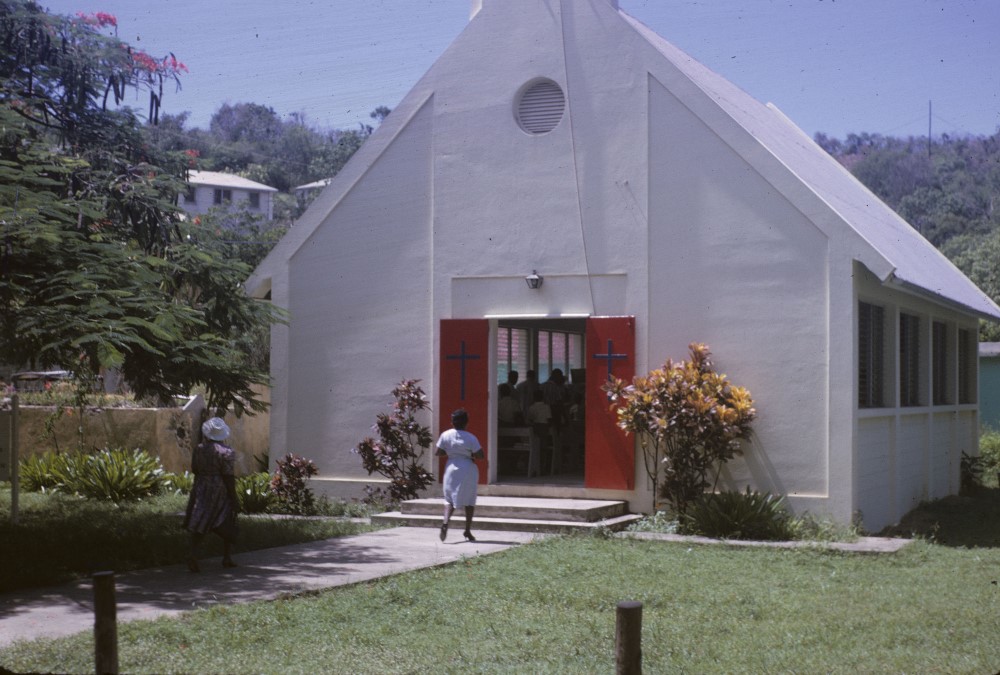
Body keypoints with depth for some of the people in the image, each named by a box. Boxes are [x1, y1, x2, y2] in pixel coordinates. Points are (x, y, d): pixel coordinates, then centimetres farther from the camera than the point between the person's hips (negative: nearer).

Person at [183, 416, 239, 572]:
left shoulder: (199, 449, 1)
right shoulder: (227, 452, -12)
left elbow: (194, 469, 9)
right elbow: (228, 477, -14)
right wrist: (234, 499, -9)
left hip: (201, 489, 3)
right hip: (221, 491, -3)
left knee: (200, 526, 5)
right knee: (227, 526, 13)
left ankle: (193, 554, -14)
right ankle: (227, 558, 17)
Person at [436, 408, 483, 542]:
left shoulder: (446, 435, -4)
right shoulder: (470, 438, -11)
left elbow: (439, 453, 1)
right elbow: (480, 456, -11)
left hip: (452, 469, 2)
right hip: (468, 471, -2)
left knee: (450, 499, 9)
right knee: (469, 501, 12)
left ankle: (445, 522, -17)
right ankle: (468, 530, 14)